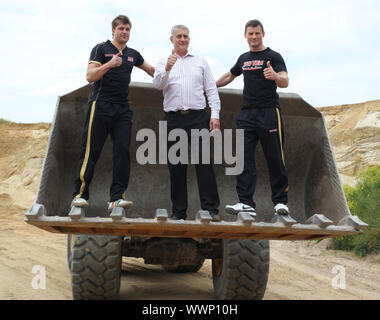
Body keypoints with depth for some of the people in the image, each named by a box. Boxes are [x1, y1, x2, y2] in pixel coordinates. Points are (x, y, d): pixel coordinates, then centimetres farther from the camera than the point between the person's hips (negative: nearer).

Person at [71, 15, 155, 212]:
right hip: (100, 106, -5)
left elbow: (151, 70, 35)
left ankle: (116, 198, -5)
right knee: (91, 151, -6)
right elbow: (90, 76, -9)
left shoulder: (132, 54, 18)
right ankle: (80, 194, -1)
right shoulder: (101, 49, 1)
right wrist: (109, 64, -21)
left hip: (123, 109, 5)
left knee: (123, 151, -5)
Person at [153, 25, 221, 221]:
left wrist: (215, 114, 0)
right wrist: (167, 69, -23)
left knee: (204, 162, -9)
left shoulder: (200, 62, 16)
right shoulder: (163, 63, 14)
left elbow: (211, 90, 11)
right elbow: (158, 84, -4)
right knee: (176, 166, 2)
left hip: (198, 118, 0)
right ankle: (178, 211, 8)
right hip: (174, 120, 1)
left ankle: (211, 208, -8)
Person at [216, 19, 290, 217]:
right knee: (244, 158, -4)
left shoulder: (273, 56, 0)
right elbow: (229, 76, 37)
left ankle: (280, 201, 4)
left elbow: (285, 82, -14)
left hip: (269, 113, -5)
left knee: (275, 159, -4)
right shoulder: (243, 58, 19)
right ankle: (246, 203, -4)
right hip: (247, 114, 5)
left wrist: (275, 76, -35)